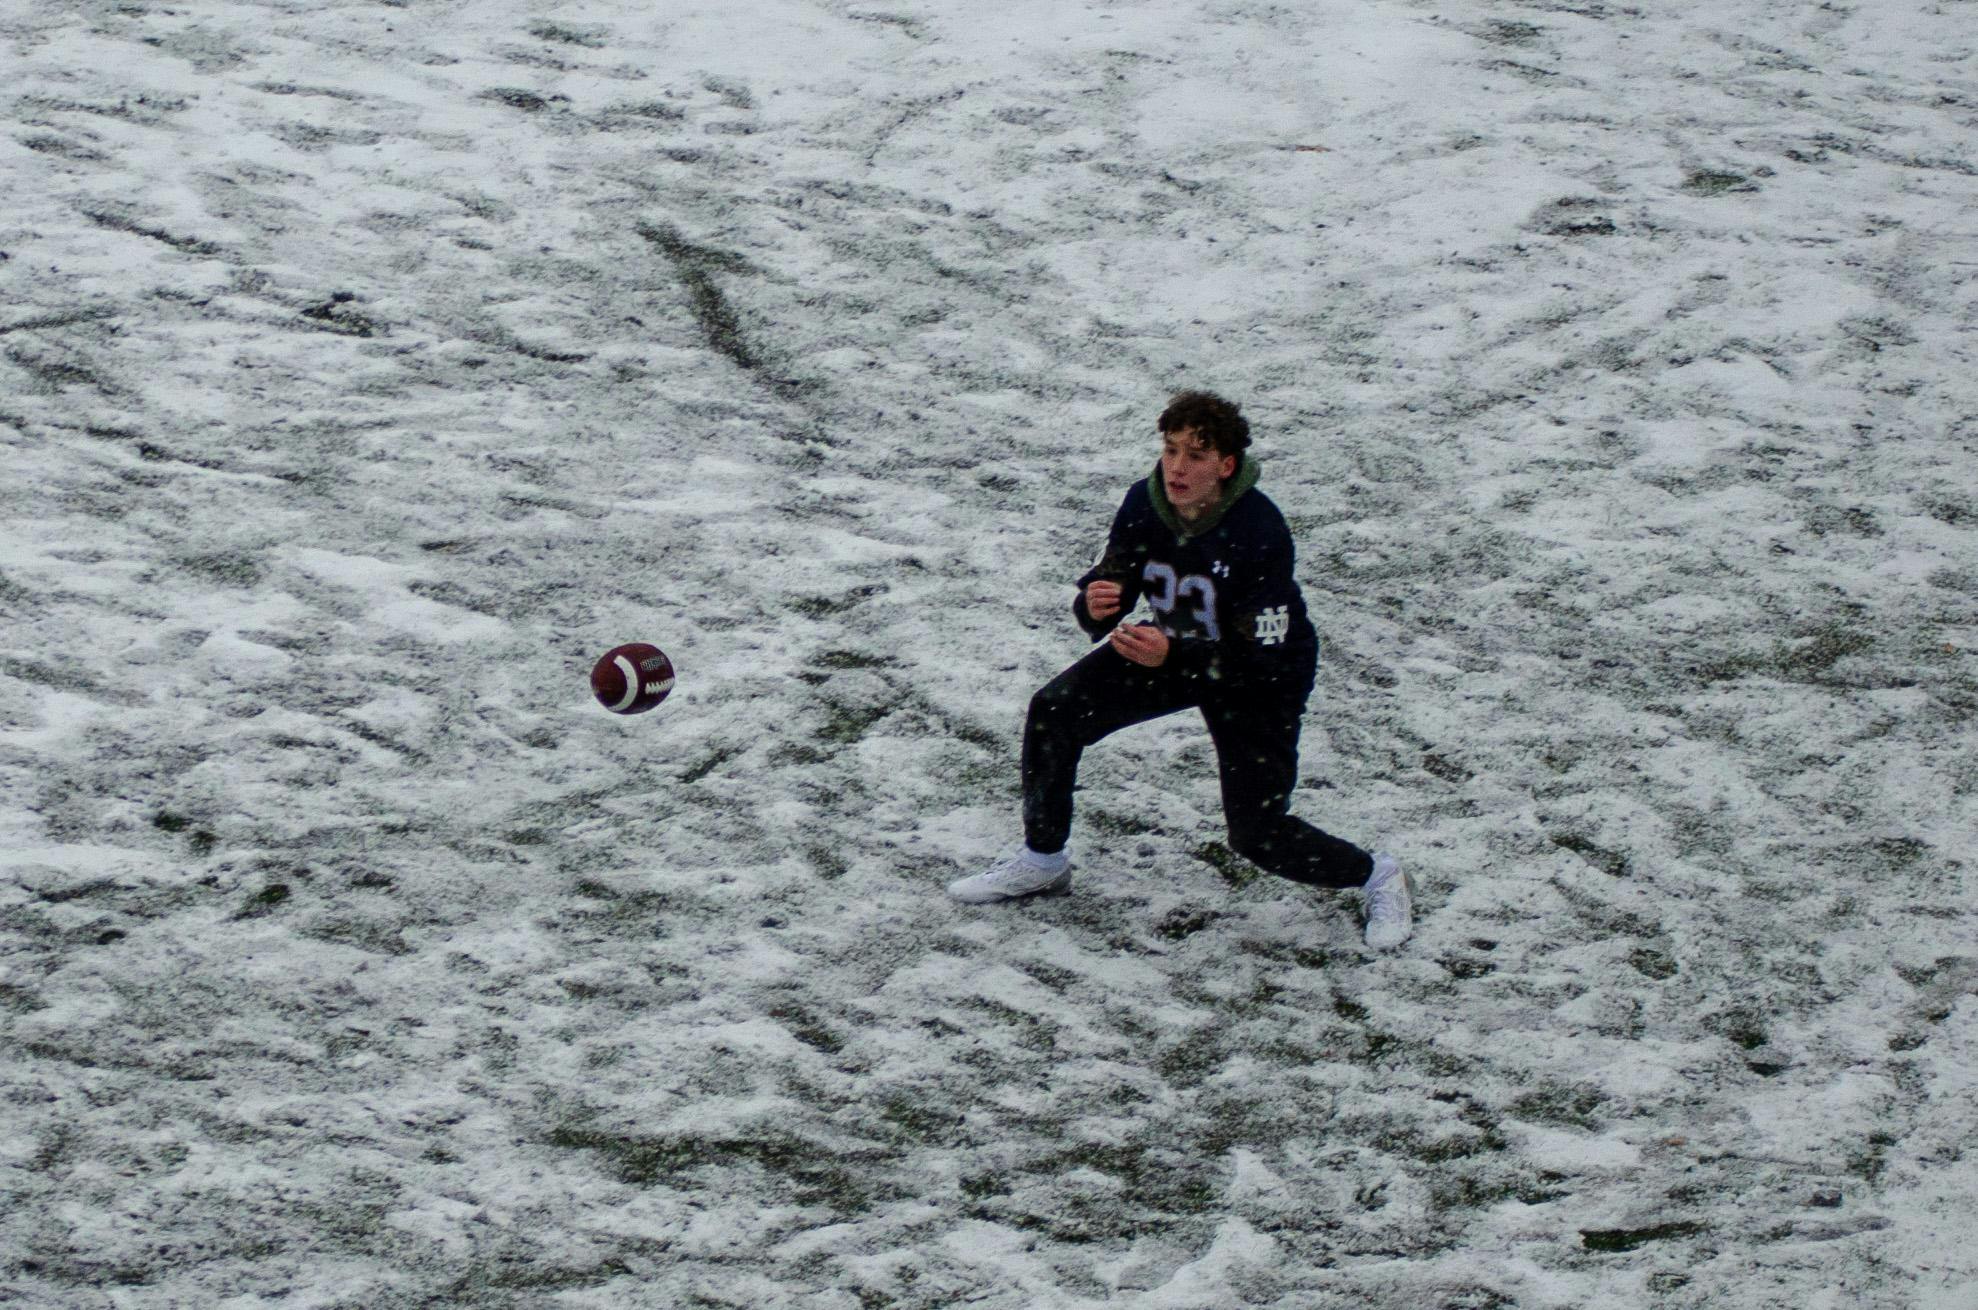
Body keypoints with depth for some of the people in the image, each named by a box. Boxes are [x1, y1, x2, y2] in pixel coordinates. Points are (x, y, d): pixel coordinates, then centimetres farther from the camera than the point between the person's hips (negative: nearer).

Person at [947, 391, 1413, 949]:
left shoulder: (1260, 532, -34)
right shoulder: (1143, 504, -20)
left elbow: (1259, 655, -33)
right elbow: (1108, 585, -11)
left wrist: (1172, 655, -46)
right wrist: (1094, 606, -37)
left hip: (1260, 674, -5)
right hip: (1172, 645, 5)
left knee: (1256, 834, -7)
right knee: (1054, 711, -10)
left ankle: (1377, 877, 20)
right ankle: (1042, 861, 11)